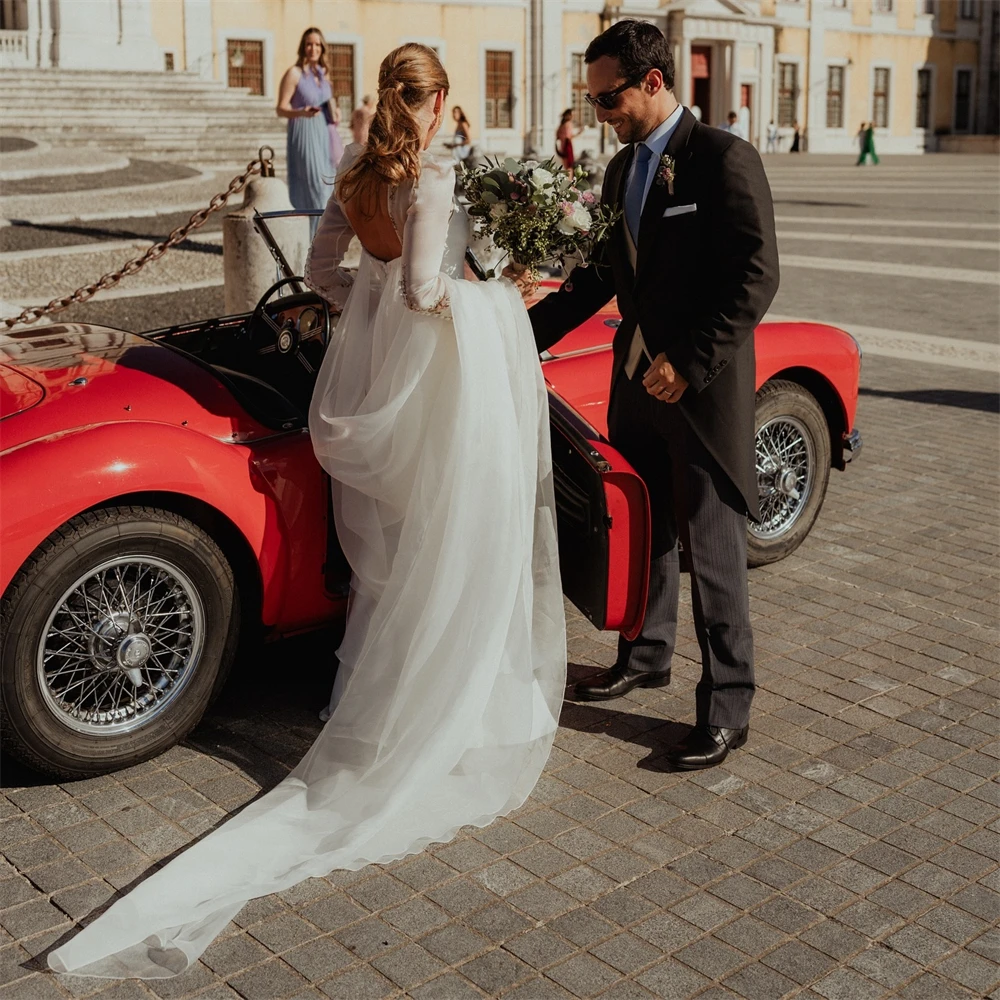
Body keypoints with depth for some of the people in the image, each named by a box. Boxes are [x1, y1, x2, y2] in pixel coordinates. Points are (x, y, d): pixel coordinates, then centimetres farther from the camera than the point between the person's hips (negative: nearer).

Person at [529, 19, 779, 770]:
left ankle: (727, 709, 10)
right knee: (645, 532, 19)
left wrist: (690, 362, -21)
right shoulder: (622, 169, 11)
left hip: (703, 389, -7)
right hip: (637, 380, 8)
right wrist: (528, 333, 9)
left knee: (713, 552, -1)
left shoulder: (724, 160, -13)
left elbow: (756, 277, -17)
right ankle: (647, 657, 37)